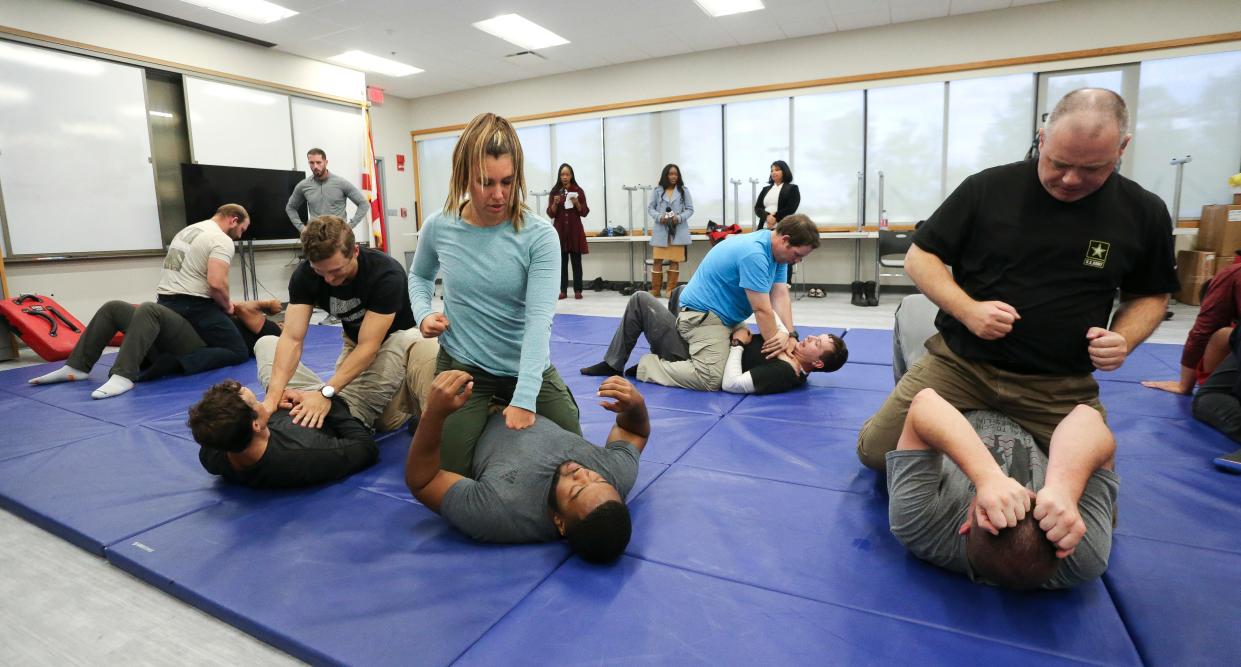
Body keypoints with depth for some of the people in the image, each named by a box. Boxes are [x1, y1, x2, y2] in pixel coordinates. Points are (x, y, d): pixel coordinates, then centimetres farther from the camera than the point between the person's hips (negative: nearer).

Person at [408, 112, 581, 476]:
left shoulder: (539, 236, -19)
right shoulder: (439, 227, -9)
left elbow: (539, 319, -25)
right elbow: (419, 276, 13)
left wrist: (523, 399, -32)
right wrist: (424, 313, -9)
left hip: (526, 368, 0)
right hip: (462, 366, 1)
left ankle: (498, 411, 38)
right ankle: (482, 415, 31)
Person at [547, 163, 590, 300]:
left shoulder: (578, 191, 2)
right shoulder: (555, 191, 5)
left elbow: (584, 212, 1)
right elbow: (550, 214, 3)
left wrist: (577, 203, -16)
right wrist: (555, 203, -15)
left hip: (575, 230, -1)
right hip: (560, 230, 1)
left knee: (576, 262, 1)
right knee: (562, 262, 2)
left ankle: (578, 290, 5)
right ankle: (563, 291, 7)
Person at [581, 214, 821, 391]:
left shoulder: (777, 250, 6)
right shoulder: (754, 254, -24)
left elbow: (780, 295, 1)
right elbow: (762, 310, -22)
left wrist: (788, 337, -8)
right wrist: (778, 344, -15)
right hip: (703, 315, -10)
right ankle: (645, 366, -7)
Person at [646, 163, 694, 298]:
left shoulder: (684, 191, 7)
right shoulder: (657, 191, 6)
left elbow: (690, 209, 6)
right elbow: (650, 208, 7)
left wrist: (679, 218, -12)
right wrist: (659, 217, -12)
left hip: (678, 231, 0)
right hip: (660, 231, 0)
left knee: (675, 261, 0)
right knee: (657, 260, -2)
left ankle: (671, 290, 7)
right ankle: (655, 290, 6)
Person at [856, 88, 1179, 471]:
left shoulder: (1144, 212, 2)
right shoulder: (987, 187, -6)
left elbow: (1150, 295, 15)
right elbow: (918, 258, -2)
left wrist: (1124, 338, -7)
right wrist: (968, 310, -18)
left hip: (1062, 386, 2)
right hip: (960, 362, -1)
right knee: (875, 452, -7)